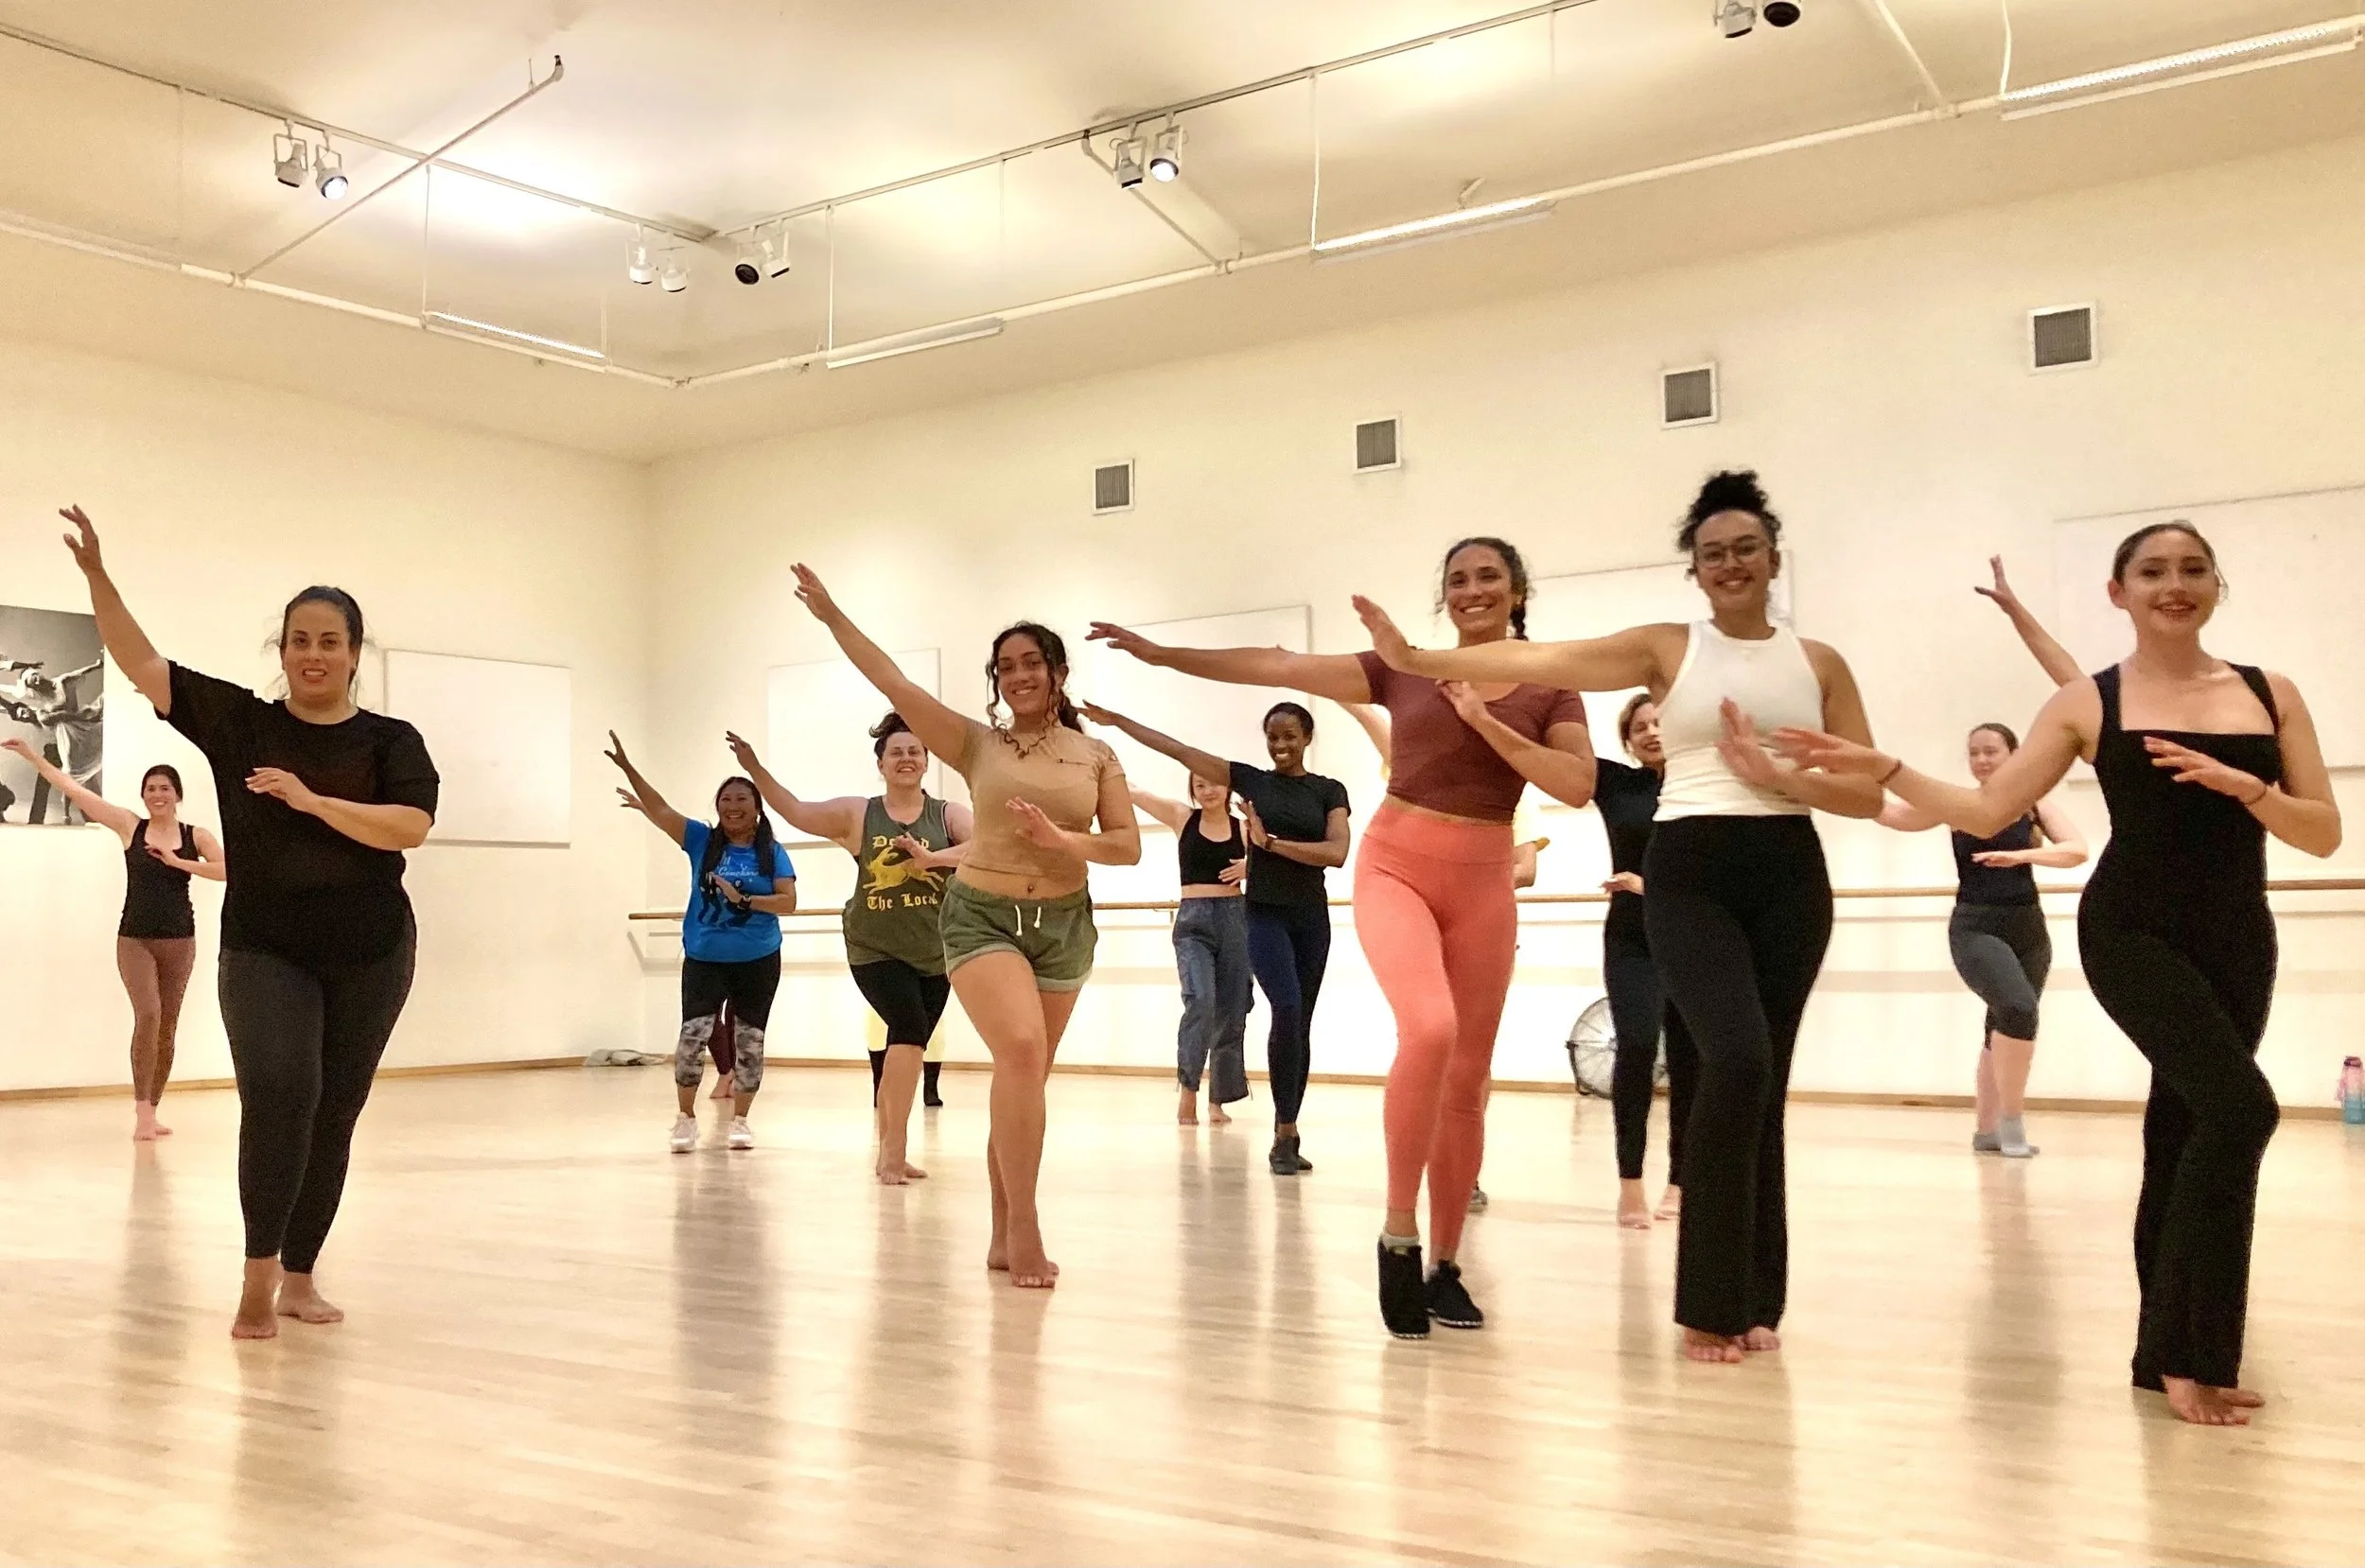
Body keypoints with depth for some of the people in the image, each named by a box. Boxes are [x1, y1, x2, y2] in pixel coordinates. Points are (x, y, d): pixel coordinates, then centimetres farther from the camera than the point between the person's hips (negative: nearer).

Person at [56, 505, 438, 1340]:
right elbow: (141, 662, 1)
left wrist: (312, 800, -23)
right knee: (278, 1092, -20)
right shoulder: (238, 721, 3)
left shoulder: (390, 740, -1)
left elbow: (411, 826, -16)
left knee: (334, 1112, 8)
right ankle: (258, 1273, -9)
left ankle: (299, 1276, 21)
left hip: (368, 956, 1)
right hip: (263, 951, -1)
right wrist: (95, 571, -7)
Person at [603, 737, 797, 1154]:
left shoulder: (772, 852, -2)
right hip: (704, 958, 0)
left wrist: (744, 900, -21)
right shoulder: (702, 841, 0)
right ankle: (685, 1118, 2)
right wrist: (626, 766, -18)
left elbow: (788, 902, -9)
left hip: (758, 961, 0)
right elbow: (659, 810, -9)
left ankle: (739, 1120, 21)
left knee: (749, 1040, 7)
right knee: (694, 1034, -12)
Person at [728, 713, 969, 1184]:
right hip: (876, 950, -3)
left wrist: (933, 858, -27)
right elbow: (795, 811, -5)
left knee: (906, 1048, 12)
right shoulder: (857, 813, 0)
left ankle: (891, 1154, 27)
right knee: (909, 1027, -23)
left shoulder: (947, 813, 0)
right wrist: (755, 769, -15)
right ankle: (894, 1149, -15)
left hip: (934, 954, 3)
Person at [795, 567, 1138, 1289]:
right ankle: (1024, 1228, -16)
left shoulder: (1098, 756, 2)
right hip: (982, 916, -3)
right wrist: (832, 616, -8)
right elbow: (894, 683, -6)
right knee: (1020, 1050, -24)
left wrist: (1060, 840, -18)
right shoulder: (977, 744, -1)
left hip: (1064, 924, 3)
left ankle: (1004, 1233, 20)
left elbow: (1129, 846, -2)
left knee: (1028, 1076, 9)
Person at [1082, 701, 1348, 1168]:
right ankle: (1284, 1136, -15)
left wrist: (1271, 841, -14)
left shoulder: (1329, 791, 3)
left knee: (1300, 1023, 6)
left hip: (1311, 918, 2)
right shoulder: (1250, 779, 5)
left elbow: (1337, 853, -10)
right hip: (1264, 914, -2)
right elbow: (1179, 751, 3)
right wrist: (1117, 721, 1)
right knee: (1287, 1009, -20)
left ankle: (1288, 1134, 16)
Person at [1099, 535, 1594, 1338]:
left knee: (1467, 1081, 5)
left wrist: (1487, 722, -13)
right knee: (1429, 1030, -27)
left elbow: (1578, 786, -9)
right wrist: (1158, 652, 3)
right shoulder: (1403, 668, 4)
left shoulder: (1551, 691, 5)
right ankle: (1399, 1234, -13)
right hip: (1396, 869, -2)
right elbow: (1274, 667, 4)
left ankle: (1445, 1264, 18)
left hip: (1482, 888, 2)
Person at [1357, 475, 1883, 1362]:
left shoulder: (1819, 663, 11)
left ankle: (1754, 1298, 16)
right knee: (1738, 1063, -19)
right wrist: (1416, 659, -15)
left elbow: (1869, 794, 6)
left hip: (1789, 877, 3)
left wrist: (1775, 777, -10)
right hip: (1689, 874, -3)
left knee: (1761, 1080, 5)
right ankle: (1712, 1301, -6)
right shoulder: (1667, 649, 5)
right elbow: (1537, 662, -6)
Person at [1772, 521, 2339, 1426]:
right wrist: (1880, 768, -10)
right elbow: (1986, 812, -1)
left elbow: (2325, 833, 3)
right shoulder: (2088, 704, 2)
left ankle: (2171, 1351, 20)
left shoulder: (2271, 695, 8)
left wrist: (2242, 785, -14)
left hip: (2237, 938, 4)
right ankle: (2191, 1355, -10)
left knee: (2182, 1131, 9)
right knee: (2238, 1108, -20)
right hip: (2133, 931, -3)